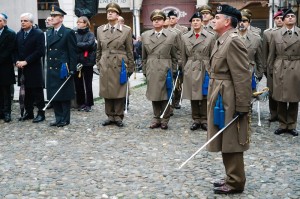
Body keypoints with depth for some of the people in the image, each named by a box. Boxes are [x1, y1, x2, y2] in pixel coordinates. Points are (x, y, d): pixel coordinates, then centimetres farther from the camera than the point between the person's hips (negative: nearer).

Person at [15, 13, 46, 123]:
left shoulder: (39, 34, -7)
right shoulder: (19, 34, 12)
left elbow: (40, 51, -15)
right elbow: (16, 50, 15)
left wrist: (26, 61, -17)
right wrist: (17, 61, -4)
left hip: (34, 68, -5)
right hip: (22, 68, 6)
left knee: (37, 92, 0)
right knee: (27, 92, 10)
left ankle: (41, 113, 7)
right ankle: (28, 112, 19)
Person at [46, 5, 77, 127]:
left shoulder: (68, 33, -6)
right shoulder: (49, 33, 13)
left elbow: (73, 52, -9)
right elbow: (48, 50, 15)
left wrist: (72, 70, -14)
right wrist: (48, 66, 8)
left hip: (63, 70, -6)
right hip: (51, 69, 6)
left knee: (64, 95, 2)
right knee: (53, 95, 8)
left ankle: (65, 119, 12)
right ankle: (58, 118, 18)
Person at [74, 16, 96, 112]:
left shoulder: (90, 35, -1)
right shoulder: (75, 35, 8)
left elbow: (89, 44, -18)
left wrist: (77, 45, -16)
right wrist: (82, 46, -14)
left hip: (87, 62, -3)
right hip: (76, 62, 3)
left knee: (88, 84, 3)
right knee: (78, 84, 7)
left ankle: (88, 104, 12)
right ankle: (81, 103, 19)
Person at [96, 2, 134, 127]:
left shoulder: (126, 31, 1)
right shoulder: (100, 30, 9)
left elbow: (130, 51, 2)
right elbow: (99, 50, 15)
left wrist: (130, 68, 1)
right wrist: (98, 64, 12)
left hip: (120, 66, -3)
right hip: (105, 66, 3)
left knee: (119, 92, 2)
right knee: (106, 92, 6)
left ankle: (118, 117, 13)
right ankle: (110, 116, 17)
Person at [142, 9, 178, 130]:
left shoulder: (172, 35, 0)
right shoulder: (145, 35, 7)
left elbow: (174, 56, 3)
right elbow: (144, 56, 11)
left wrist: (173, 71, 1)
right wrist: (145, 70, 7)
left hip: (165, 70, -2)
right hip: (151, 70, 2)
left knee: (165, 95, 3)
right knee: (154, 95, 7)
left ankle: (165, 120, 14)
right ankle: (157, 118, 18)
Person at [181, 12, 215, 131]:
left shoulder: (210, 37, 0)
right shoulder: (185, 37, 6)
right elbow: (183, 57, 10)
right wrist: (184, 71, 8)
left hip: (205, 70, -2)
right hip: (190, 71, 2)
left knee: (205, 97, 3)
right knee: (193, 97, 7)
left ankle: (204, 120, 13)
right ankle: (196, 120, 18)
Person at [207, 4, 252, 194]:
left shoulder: (233, 41, -18)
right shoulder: (222, 40, 12)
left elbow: (243, 77, -21)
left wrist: (242, 107, -21)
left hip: (229, 101, -10)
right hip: (221, 99, 10)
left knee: (231, 142, 0)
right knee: (226, 141, 17)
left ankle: (236, 182, 11)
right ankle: (232, 177, 28)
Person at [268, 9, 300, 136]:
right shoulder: (275, 34, 4)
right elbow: (272, 54, 7)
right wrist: (271, 69, 5)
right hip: (280, 69, 0)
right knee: (281, 99, 5)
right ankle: (283, 125, 17)